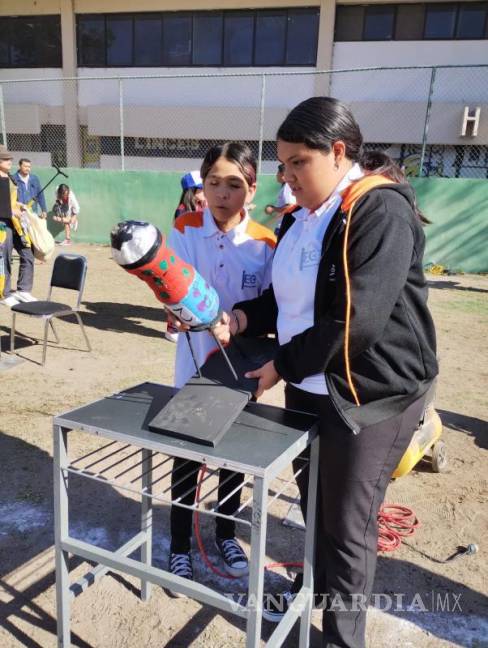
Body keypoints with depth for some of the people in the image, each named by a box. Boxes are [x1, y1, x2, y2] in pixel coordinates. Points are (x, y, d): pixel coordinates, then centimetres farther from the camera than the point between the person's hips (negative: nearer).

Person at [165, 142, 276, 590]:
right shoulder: (185, 230, -8)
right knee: (186, 458, 10)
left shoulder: (264, 243, -8)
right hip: (195, 368, 0)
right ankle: (180, 544, 32)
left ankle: (226, 533, 40)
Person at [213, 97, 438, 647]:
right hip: (306, 388, 8)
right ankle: (313, 589, 47)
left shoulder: (381, 211, -18)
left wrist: (282, 365, -16)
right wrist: (244, 318, -3)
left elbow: (354, 323, -25)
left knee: (348, 523, 8)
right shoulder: (300, 219, 9)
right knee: (313, 504, 22)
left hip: (368, 395, -7)